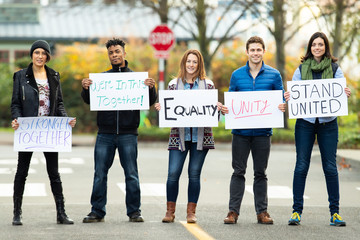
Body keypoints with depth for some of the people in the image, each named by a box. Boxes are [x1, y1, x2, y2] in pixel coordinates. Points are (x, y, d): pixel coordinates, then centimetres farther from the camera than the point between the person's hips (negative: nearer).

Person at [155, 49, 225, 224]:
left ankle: (191, 212, 11)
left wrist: (217, 108, -13)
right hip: (179, 135, 0)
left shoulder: (208, 84, 7)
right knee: (173, 173, -6)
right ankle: (170, 211, 8)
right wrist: (160, 108, -10)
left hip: (200, 135, 0)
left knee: (194, 174, 2)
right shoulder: (174, 84, 8)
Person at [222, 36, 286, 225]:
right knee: (238, 172, 2)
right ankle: (233, 211, 5)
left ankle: (262, 211, 13)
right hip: (241, 131, 0)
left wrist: (282, 106, -14)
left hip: (263, 131, 0)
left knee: (260, 173, 7)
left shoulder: (274, 75, 5)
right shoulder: (237, 75, 6)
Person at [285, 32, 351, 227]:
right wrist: (288, 97, -14)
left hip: (328, 122, 0)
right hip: (305, 121, 0)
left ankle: (334, 212, 6)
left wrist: (346, 94, -21)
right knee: (301, 166, -1)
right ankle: (297, 211, 5)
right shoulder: (302, 68, 7)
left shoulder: (334, 68, 5)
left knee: (330, 167, 0)